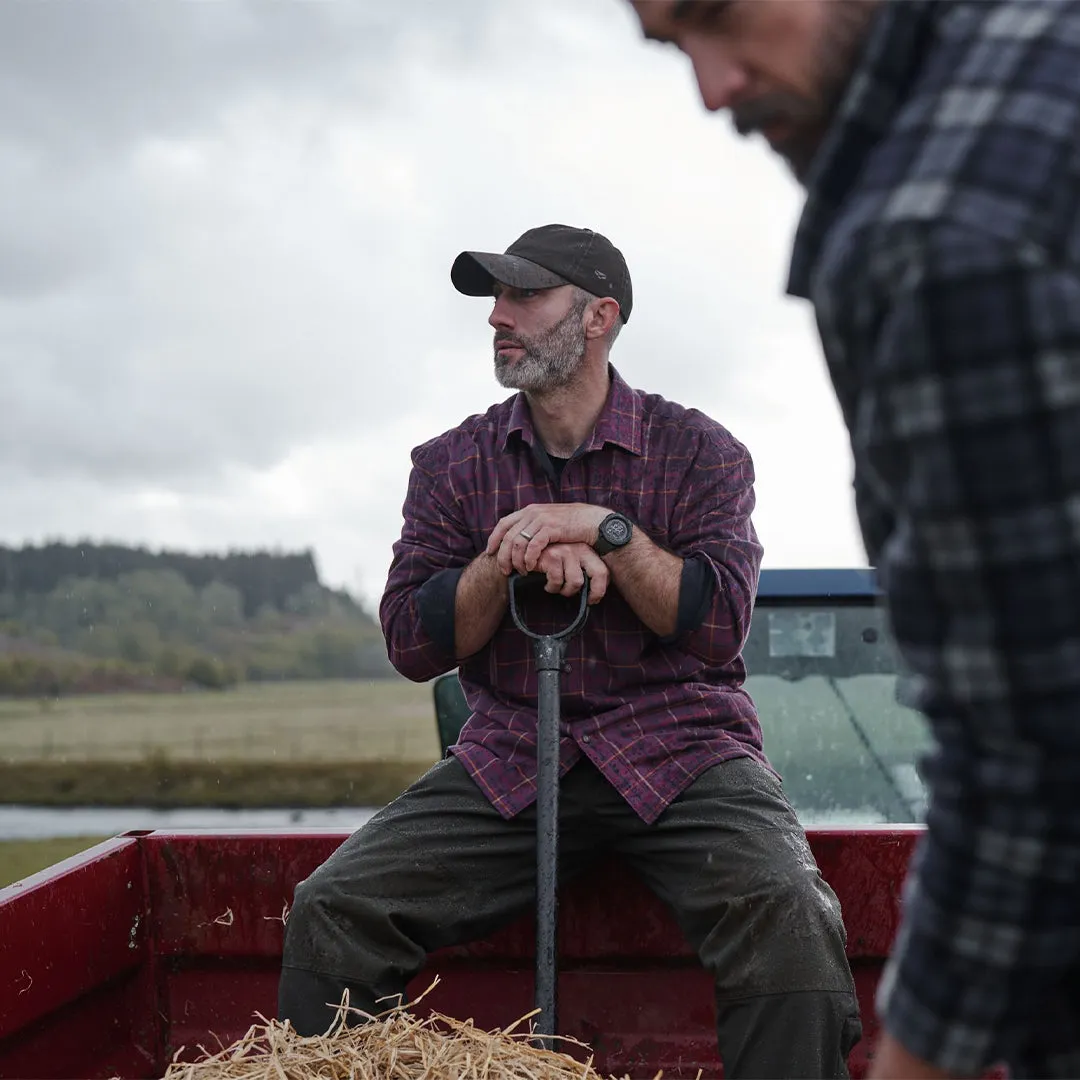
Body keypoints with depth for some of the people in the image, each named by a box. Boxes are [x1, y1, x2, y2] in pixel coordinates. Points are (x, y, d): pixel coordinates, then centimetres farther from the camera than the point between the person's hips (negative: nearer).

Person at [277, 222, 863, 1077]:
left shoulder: (699, 452, 4)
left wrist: (604, 527, -16)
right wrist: (513, 558, -12)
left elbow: (719, 624, -7)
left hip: (679, 750, -2)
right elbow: (411, 642, 3)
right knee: (331, 909, -17)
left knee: (789, 916, -31)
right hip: (507, 759, 2)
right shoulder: (453, 464, 11)